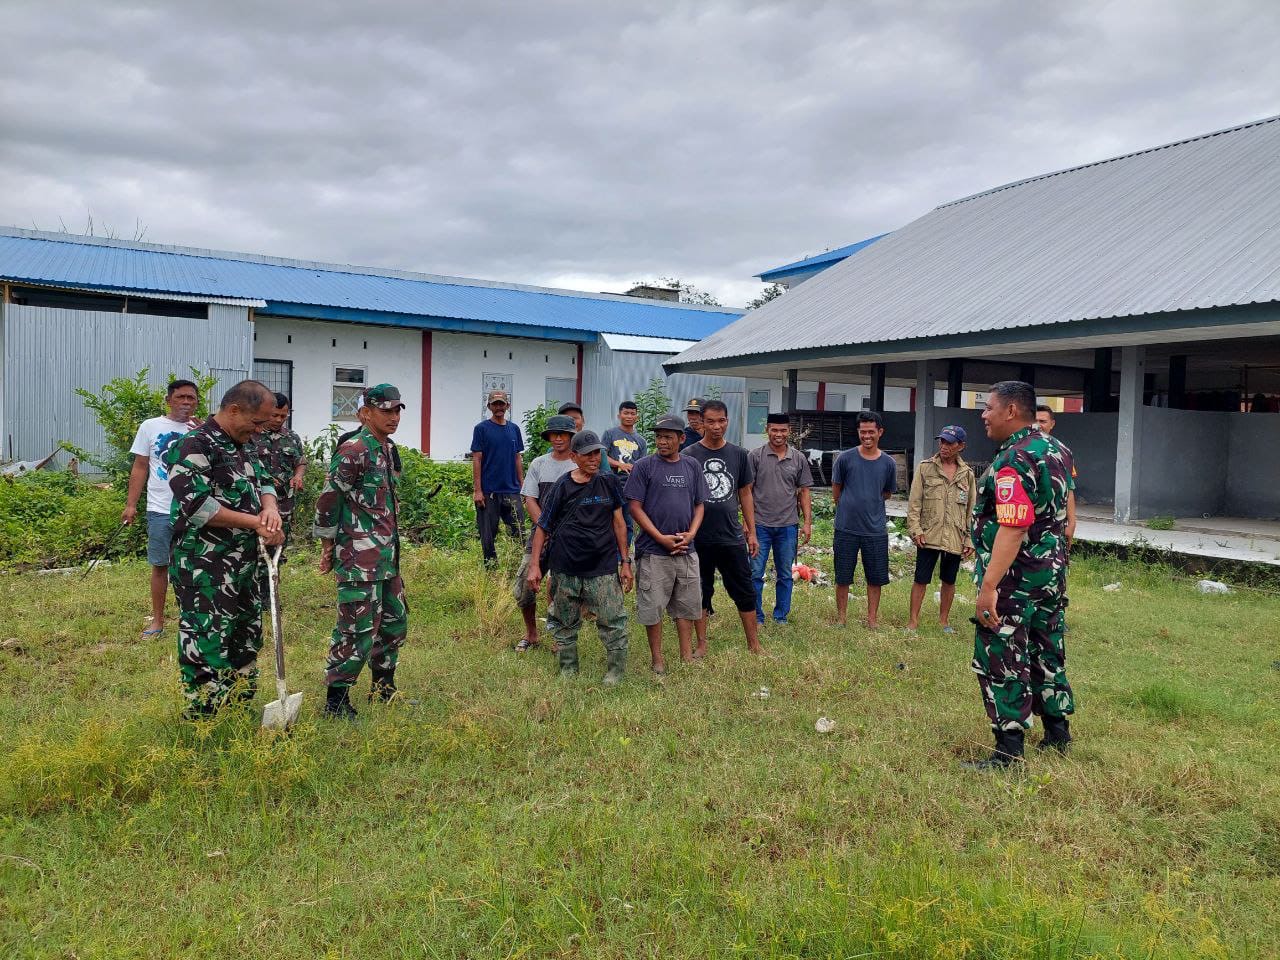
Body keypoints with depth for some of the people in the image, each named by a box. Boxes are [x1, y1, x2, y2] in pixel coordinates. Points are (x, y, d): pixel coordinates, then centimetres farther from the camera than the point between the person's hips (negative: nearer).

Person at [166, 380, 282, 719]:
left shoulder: (241, 446, 14)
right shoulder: (195, 446, -15)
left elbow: (263, 482, 17)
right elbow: (197, 506, -24)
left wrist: (269, 507, -8)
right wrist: (256, 522, -20)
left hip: (247, 567, 10)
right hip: (206, 573, -9)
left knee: (246, 641, 17)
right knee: (207, 647, -4)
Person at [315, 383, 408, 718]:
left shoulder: (388, 450, 14)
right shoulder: (353, 450, -15)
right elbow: (328, 499, -13)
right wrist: (327, 548, -8)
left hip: (387, 556, 10)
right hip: (359, 557, -9)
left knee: (395, 621, 17)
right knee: (358, 628, -6)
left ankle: (383, 687, 32)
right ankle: (335, 699, 6)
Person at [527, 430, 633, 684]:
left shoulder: (608, 484, 4)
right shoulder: (562, 487, -2)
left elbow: (618, 523, 9)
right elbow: (542, 527, 1)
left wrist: (625, 562, 6)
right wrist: (534, 565, -4)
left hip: (603, 568, 1)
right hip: (565, 569, -1)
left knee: (614, 623, -6)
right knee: (566, 625, 11)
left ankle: (615, 676, 5)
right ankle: (568, 675, 25)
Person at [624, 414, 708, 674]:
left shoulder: (692, 466, 7)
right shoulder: (645, 466, -5)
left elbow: (699, 504, 12)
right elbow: (635, 507, -7)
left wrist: (690, 534, -5)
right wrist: (662, 538, -13)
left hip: (686, 550, 4)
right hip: (653, 551, -4)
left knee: (687, 604, 12)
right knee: (652, 606, 2)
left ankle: (687, 657, 24)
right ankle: (657, 659, 16)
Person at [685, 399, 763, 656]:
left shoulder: (739, 454, 5)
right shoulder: (689, 455, -3)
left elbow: (745, 494, 11)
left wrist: (751, 532, 9)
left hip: (732, 537, 2)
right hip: (699, 538, -2)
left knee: (745, 592, 6)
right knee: (700, 593, 9)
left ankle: (754, 645, 17)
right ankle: (701, 645, 21)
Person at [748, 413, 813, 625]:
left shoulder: (799, 459, 6)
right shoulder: (756, 456, -1)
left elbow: (804, 492, 9)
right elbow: (747, 491, 0)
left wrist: (807, 522, 3)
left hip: (788, 526, 2)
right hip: (761, 525, -2)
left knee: (785, 575, 10)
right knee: (755, 574, 0)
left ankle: (781, 617, 22)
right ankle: (757, 617, 13)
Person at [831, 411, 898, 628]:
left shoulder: (888, 463, 0)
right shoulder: (845, 459, -5)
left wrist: (868, 504, 10)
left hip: (875, 530, 1)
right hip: (846, 528, -1)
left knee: (875, 578, 9)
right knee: (842, 577, 7)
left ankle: (872, 619, 22)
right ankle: (841, 617, 22)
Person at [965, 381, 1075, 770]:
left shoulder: (1014, 461, -22)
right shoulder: (1056, 451, 9)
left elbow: (1012, 530, -29)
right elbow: (1065, 514, 18)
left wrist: (988, 586, -30)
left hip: (1015, 577, -10)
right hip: (1051, 573, 10)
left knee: (1001, 661, -1)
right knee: (1046, 652, 20)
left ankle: (1009, 749, 5)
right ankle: (1057, 732, 33)